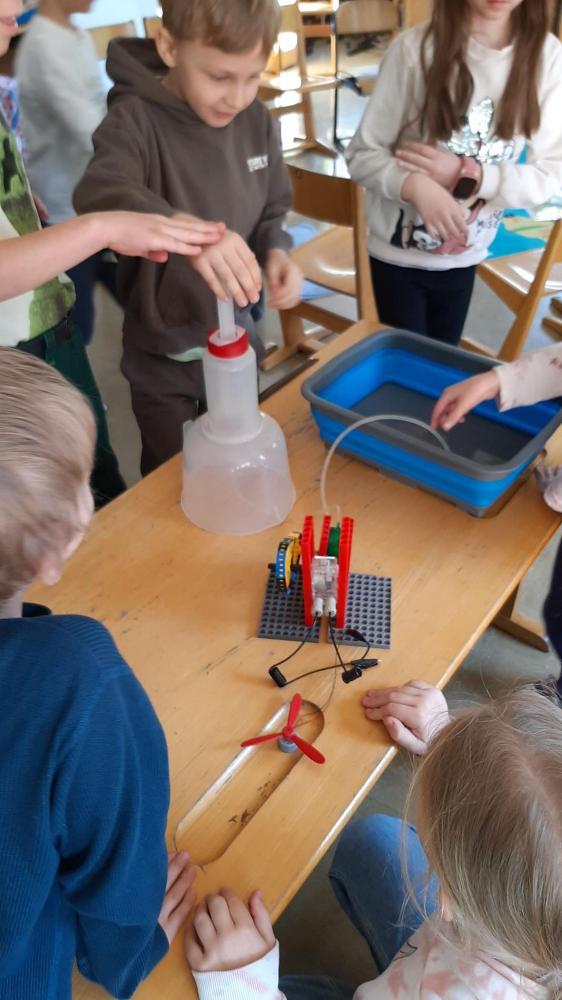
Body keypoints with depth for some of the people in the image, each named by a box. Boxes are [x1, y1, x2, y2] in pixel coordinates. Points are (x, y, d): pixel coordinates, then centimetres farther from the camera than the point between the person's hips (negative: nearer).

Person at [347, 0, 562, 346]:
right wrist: (414, 185, -31)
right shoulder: (416, 47, -17)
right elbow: (362, 154, -12)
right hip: (398, 254, -3)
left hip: (465, 258, 3)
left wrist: (465, 175, -22)